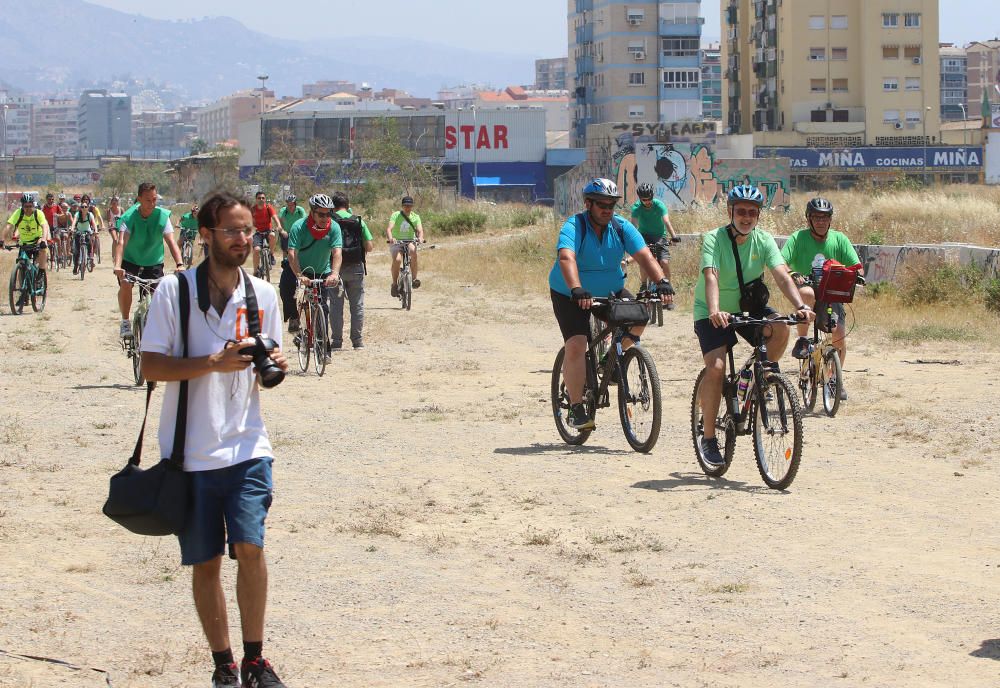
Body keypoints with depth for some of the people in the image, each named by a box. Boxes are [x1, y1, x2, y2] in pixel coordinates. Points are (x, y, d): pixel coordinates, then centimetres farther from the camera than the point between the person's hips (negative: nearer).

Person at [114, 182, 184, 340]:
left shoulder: (162, 216, -16)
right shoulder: (129, 217, -21)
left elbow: (171, 242, -23)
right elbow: (121, 243, -32)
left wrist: (179, 265, -38)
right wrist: (117, 266, -48)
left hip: (153, 262, 2)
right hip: (130, 260, -2)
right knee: (125, 285, -27)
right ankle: (125, 322, -9)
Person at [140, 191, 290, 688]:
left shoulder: (263, 294, 6)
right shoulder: (174, 291, -5)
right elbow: (150, 367, -8)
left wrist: (275, 366, -8)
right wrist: (213, 363, -20)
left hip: (246, 446, 1)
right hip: (190, 453, -1)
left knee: (250, 546, -14)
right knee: (205, 562, 6)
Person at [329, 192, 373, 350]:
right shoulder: (358, 221, 3)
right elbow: (369, 247, 0)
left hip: (336, 267, -1)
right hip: (356, 267, 1)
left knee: (336, 304, 4)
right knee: (357, 304, 9)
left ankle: (336, 341, 3)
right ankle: (357, 340, 9)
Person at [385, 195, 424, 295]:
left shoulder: (415, 217, -1)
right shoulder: (395, 215, -8)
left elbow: (420, 230, -15)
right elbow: (389, 228, -23)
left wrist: (420, 238, -39)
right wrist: (390, 238, -45)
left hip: (409, 242, 2)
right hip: (396, 242, -2)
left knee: (413, 251, -33)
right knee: (397, 260, -29)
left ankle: (414, 278, -23)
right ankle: (394, 284, -12)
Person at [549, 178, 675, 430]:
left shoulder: (622, 227, -8)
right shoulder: (573, 227, -21)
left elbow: (644, 255, -19)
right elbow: (566, 259, -39)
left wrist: (662, 282, -36)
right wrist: (577, 291, -56)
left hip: (610, 292, 4)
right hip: (569, 296, -4)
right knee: (576, 345, -20)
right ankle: (576, 409, -12)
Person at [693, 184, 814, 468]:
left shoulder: (764, 240, -10)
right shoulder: (713, 240, -20)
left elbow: (782, 275, -23)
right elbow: (711, 277, -35)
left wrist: (799, 305, -41)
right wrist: (715, 311, -53)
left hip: (748, 306, 3)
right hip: (712, 313, -3)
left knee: (780, 329, -27)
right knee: (716, 367, -22)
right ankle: (708, 436, -10)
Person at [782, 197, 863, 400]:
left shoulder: (839, 239, 0)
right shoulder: (798, 238, -8)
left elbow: (857, 267, -2)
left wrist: (857, 275, -26)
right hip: (807, 287, -3)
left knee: (839, 335, -13)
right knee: (807, 294, -40)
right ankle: (802, 340, -21)